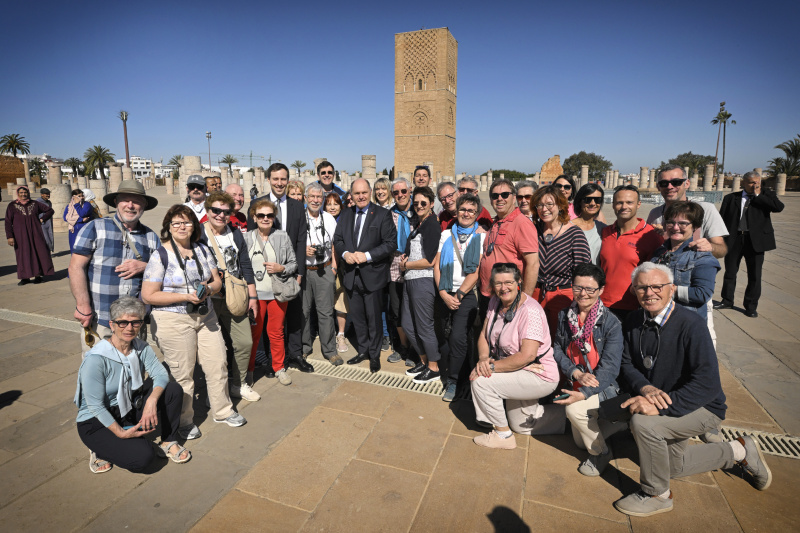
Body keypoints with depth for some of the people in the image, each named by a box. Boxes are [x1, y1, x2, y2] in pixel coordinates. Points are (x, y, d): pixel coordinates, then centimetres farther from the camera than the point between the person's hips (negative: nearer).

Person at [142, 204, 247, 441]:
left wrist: (208, 289, -13)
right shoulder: (160, 255, -10)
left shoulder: (203, 250, 7)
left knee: (218, 363, 9)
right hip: (173, 321, -5)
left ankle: (222, 411, 30)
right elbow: (148, 296, -13)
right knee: (182, 374, 5)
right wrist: (186, 297, -20)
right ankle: (184, 421, 27)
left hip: (205, 316, 5)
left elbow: (217, 281, 10)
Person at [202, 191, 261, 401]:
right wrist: (211, 289, -11)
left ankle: (239, 384, 27)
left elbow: (246, 266, 11)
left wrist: (252, 296, 10)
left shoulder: (236, 234, 8)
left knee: (245, 342, 7)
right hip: (209, 300, -4)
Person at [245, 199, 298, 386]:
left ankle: (279, 368, 26)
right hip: (255, 293, 0)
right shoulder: (246, 238, 2)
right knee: (253, 333, 5)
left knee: (276, 332, 9)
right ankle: (248, 369, 23)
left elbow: (293, 263, 7)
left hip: (278, 293, 1)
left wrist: (281, 269, -13)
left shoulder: (283, 236, 3)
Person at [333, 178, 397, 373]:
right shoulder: (346, 214, 10)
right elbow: (337, 239, 12)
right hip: (351, 274, 5)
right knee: (357, 317, 15)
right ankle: (363, 351, 32)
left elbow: (390, 242, -11)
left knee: (373, 317, 6)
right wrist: (345, 253, -9)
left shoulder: (382, 214, -6)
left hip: (372, 274, -4)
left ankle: (374, 355, 23)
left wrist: (367, 255, -19)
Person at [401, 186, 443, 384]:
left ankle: (433, 368, 20)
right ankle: (424, 361, 33)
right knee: (407, 324, 15)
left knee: (424, 326, 2)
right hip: (409, 280, 9)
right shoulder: (416, 223, 14)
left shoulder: (432, 225, -13)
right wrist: (404, 257, 4)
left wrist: (405, 265, -6)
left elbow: (429, 261, -18)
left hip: (423, 281, -9)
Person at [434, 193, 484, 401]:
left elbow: (478, 270, -7)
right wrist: (443, 293, -5)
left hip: (467, 294, -3)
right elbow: (437, 266, 6)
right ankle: (453, 373, 29)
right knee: (447, 337, 8)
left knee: (458, 337, -11)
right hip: (445, 294, 4)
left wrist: (459, 294, -11)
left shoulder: (482, 237, 0)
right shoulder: (446, 235, 10)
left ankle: (452, 381, 7)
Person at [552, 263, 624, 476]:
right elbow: (557, 350, 0)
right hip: (577, 385, 6)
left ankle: (601, 453, -2)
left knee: (575, 410, -32)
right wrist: (577, 373, -18)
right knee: (580, 441, 13)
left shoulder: (611, 323, -18)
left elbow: (609, 368, -21)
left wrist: (584, 393, -31)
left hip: (605, 387, -5)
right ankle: (621, 422, 37)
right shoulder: (565, 316, -4)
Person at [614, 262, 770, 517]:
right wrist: (646, 388, -29)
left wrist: (661, 406, -40)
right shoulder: (633, 323, -9)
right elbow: (626, 365, -8)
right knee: (675, 466, 23)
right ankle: (738, 451, 42)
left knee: (643, 423, -33)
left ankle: (656, 494, -7)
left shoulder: (689, 325, -27)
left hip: (702, 407, -7)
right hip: (664, 407, 7)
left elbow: (708, 384, -32)